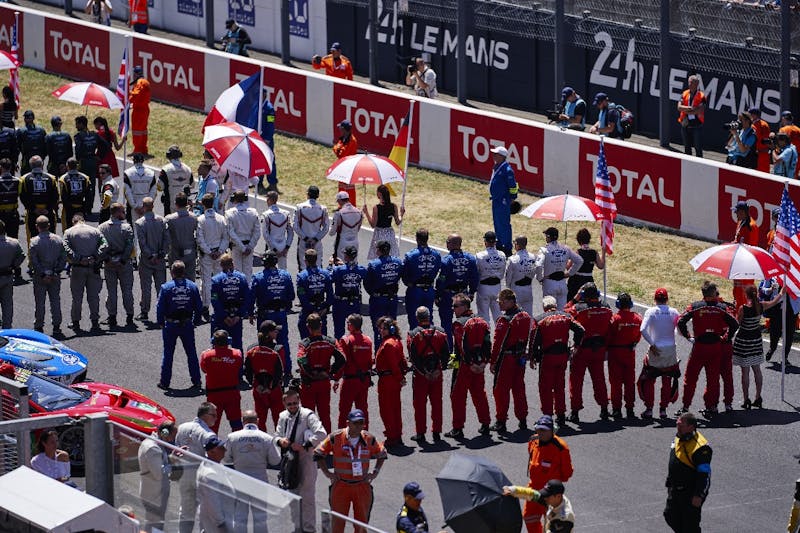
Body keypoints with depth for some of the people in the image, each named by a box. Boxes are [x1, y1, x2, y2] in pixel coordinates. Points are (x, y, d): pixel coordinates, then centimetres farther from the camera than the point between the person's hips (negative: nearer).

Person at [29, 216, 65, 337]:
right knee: (55, 301, 10)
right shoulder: (58, 240, 0)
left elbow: (33, 261, -14)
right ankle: (56, 328, 11)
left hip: (39, 277, -3)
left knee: (39, 303, 6)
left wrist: (42, 274, -10)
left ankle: (39, 328, 11)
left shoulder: (34, 241, -11)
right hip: (55, 277, 3)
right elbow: (64, 258, 1)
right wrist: (56, 272, 1)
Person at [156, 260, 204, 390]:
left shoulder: (166, 287, -12)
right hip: (187, 325, 2)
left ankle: (165, 382, 11)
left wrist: (160, 322, 2)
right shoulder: (192, 287, -3)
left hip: (171, 325, -2)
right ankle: (196, 381, 13)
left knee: (168, 353, 8)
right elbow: (199, 306, 1)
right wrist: (195, 321, 13)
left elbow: (160, 307, -10)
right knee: (191, 353, 11)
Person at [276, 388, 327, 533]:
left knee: (307, 496, -4)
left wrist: (304, 446, -25)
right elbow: (277, 435, 19)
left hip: (305, 459, -7)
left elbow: (321, 434, -23)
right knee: (294, 495, 15)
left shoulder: (308, 415, -12)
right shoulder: (283, 416, 9)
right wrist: (280, 440, -5)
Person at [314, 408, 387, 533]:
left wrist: (375, 473, 5)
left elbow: (382, 455, 16)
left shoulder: (369, 439, -1)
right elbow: (318, 453, 3)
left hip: (362, 487, 2)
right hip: (341, 485, -2)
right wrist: (327, 473, -3)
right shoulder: (336, 437, -8)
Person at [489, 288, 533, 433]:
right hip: (520, 358, 7)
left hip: (506, 358, -7)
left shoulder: (505, 320, -18)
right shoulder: (526, 317, 5)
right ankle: (523, 420, 19)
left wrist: (493, 362, -12)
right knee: (519, 389, 15)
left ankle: (501, 421, 2)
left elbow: (498, 343, -17)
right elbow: (529, 339, 13)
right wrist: (525, 355, 20)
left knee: (501, 390, 1)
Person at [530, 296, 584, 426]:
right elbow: (581, 330, -3)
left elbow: (534, 341, -9)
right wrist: (575, 345, 10)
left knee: (545, 387, 5)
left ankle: (547, 414, 3)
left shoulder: (539, 320, -6)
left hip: (547, 357, -4)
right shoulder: (565, 316, 4)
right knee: (560, 386, 15)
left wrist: (533, 358, 1)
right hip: (563, 355, 4)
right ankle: (561, 415, 16)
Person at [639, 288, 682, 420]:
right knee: (667, 381, 14)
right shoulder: (674, 312, -1)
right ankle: (663, 409, 14)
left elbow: (643, 330, -17)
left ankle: (649, 409, 8)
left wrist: (652, 344, -10)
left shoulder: (651, 312, -6)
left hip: (655, 350, -2)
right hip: (671, 350, 2)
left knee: (649, 380, 11)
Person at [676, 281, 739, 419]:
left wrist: (688, 337, -2)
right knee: (713, 378, 11)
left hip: (699, 345, -1)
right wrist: (726, 337, 5)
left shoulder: (695, 307, -6)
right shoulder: (721, 308, -3)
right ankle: (711, 406, 12)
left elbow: (680, 322, -12)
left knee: (690, 377, 7)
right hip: (716, 347, 1)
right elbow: (734, 324, -7)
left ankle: (685, 407, 6)